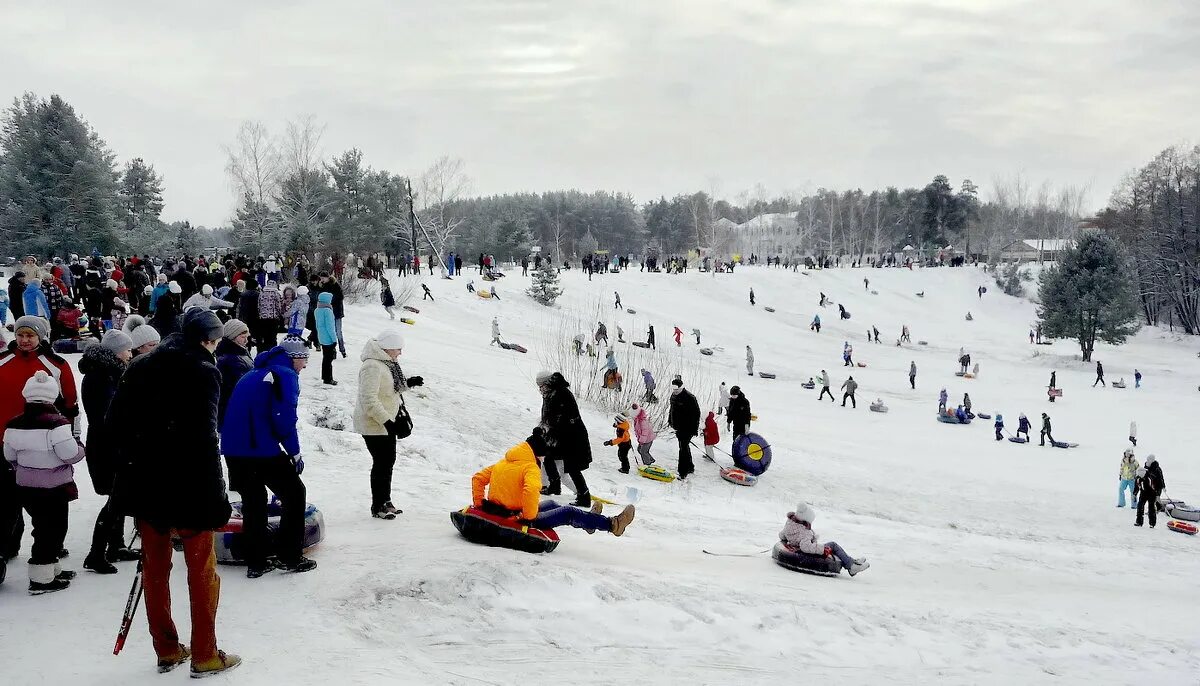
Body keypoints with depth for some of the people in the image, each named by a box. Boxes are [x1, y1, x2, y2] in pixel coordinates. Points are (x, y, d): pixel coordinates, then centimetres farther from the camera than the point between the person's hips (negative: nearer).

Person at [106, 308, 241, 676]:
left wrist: (137, 460, 16)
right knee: (202, 570, 6)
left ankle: (166, 650, 26)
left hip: (145, 484, 7)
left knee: (155, 567, 15)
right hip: (189, 487, -6)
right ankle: (204, 656, 12)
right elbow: (203, 436, -19)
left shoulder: (141, 366, 8)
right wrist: (217, 496, -16)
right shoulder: (202, 370, -12)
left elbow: (115, 418, 8)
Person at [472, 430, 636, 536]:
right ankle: (612, 525, 11)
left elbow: (478, 478, 12)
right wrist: (529, 517, -24)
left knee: (550, 504, 29)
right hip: (517, 518, -9)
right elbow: (531, 490, -36)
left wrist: (479, 504, 11)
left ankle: (586, 521, 47)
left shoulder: (503, 463, 9)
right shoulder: (531, 467, -17)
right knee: (569, 513, 2)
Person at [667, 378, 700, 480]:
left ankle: (683, 472, -9)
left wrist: (694, 428, -18)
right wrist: (670, 421, 26)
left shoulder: (689, 397, -19)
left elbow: (696, 413, -17)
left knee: (683, 448, -11)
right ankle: (690, 467, 33)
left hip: (687, 428, -8)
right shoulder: (673, 396, 6)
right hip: (678, 427, 8)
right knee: (684, 447, 18)